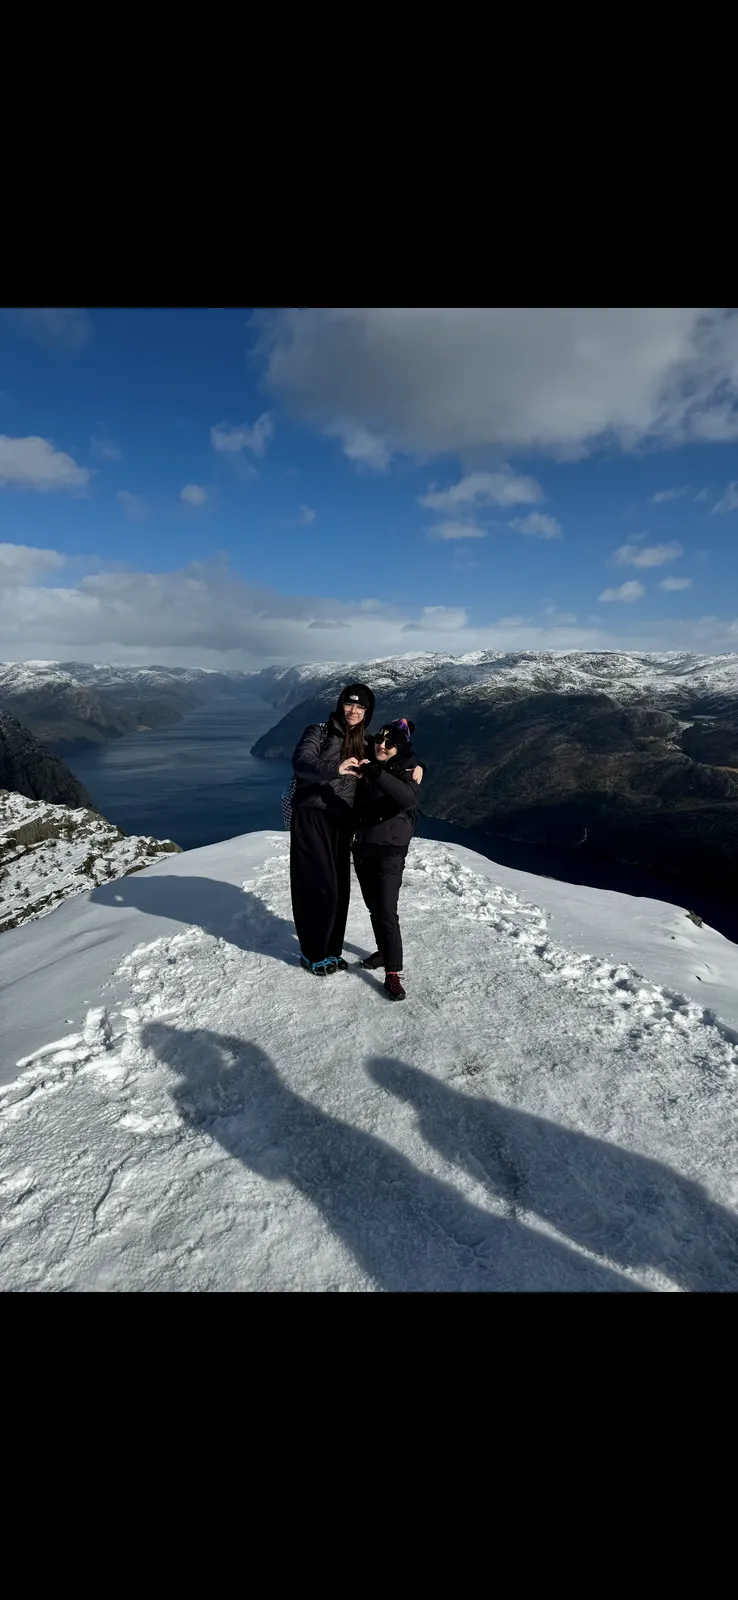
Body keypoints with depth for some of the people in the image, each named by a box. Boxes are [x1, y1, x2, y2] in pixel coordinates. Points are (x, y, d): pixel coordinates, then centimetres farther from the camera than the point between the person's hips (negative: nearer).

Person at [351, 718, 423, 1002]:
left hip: (390, 850, -6)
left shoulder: (408, 770, -11)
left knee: (387, 910, -10)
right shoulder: (366, 767, 4)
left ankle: (392, 974, -2)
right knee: (373, 906, 17)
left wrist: (377, 774, -42)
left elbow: (409, 797, -33)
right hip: (362, 847, 6)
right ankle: (384, 950, 37)